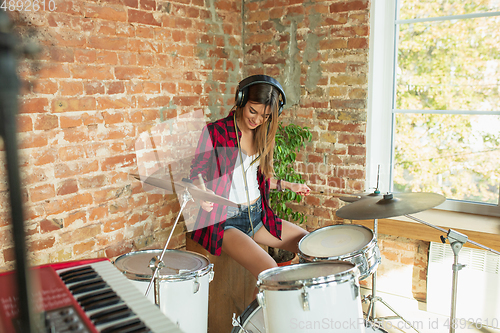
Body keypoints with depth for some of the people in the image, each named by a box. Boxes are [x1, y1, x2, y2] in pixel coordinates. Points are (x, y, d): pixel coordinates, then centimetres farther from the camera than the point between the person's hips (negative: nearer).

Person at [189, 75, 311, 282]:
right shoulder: (215, 132, -11)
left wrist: (287, 186, 16)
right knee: (269, 271, -26)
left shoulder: (262, 134, 9)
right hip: (224, 219, -7)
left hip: (257, 215, 7)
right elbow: (197, 173, -6)